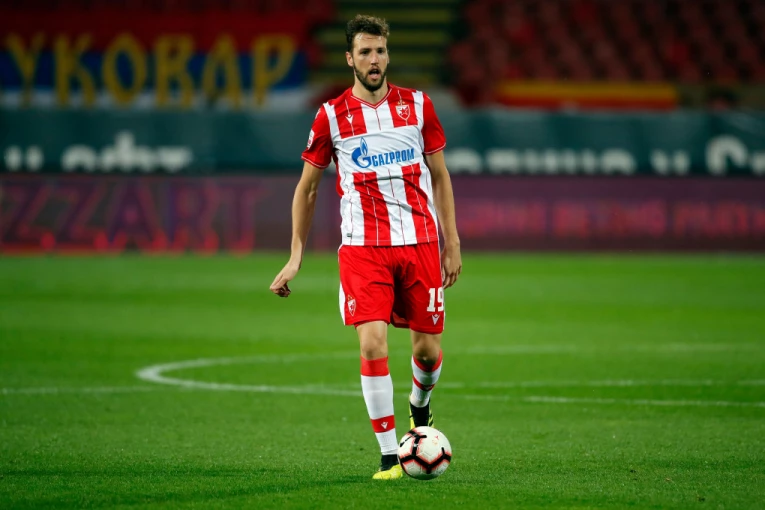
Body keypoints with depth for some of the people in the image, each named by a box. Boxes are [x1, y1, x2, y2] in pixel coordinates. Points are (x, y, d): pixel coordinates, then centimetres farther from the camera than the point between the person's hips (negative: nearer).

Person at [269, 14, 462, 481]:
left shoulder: (418, 106, 4)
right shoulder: (332, 116, 0)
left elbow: (440, 176, 12)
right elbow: (307, 187, 9)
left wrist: (452, 244, 8)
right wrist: (296, 257, 6)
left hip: (420, 242, 2)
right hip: (363, 246, -2)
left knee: (429, 349, 5)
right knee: (373, 345, -15)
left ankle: (419, 406, 41)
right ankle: (389, 456, -8)